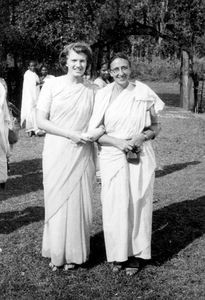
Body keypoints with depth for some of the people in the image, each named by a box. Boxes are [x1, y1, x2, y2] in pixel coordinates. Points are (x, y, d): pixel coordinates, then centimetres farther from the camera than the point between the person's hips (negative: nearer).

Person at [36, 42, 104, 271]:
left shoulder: (92, 91, 4)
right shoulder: (52, 85, -1)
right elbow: (41, 121, -4)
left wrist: (99, 130, -13)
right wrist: (70, 134, -14)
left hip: (82, 155, 1)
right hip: (56, 154, -1)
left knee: (79, 201, 4)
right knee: (56, 200, 4)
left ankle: (74, 254, 18)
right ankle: (56, 253, 19)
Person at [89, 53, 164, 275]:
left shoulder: (144, 93, 0)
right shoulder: (103, 95, 0)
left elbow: (156, 127, 8)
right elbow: (94, 132, 0)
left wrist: (143, 136, -12)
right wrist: (118, 142, -14)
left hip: (140, 157, 0)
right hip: (112, 157, 0)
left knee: (138, 204, 4)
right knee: (115, 205, 2)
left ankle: (134, 256, 19)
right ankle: (117, 255, 18)